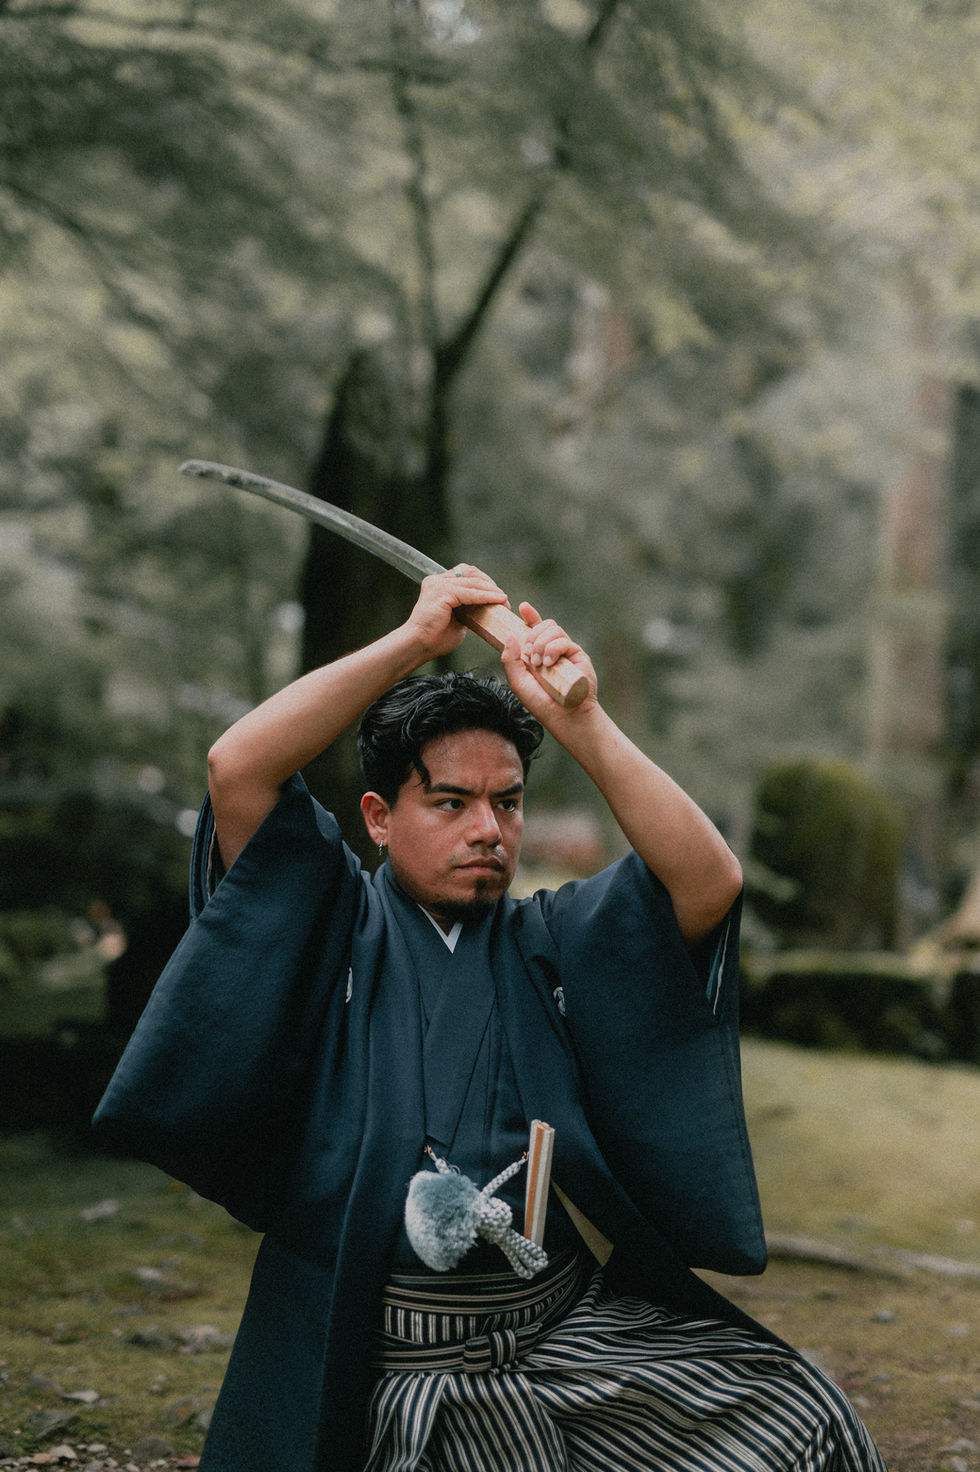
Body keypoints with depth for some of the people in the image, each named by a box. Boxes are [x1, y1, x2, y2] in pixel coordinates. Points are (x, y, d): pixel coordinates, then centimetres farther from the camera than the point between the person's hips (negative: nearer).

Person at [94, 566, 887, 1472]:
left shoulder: (554, 941, 9)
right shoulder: (338, 930, 2)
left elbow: (709, 881, -6)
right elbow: (237, 769, -12)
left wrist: (577, 721, -11)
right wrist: (414, 641, -9)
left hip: (580, 1332, 3)